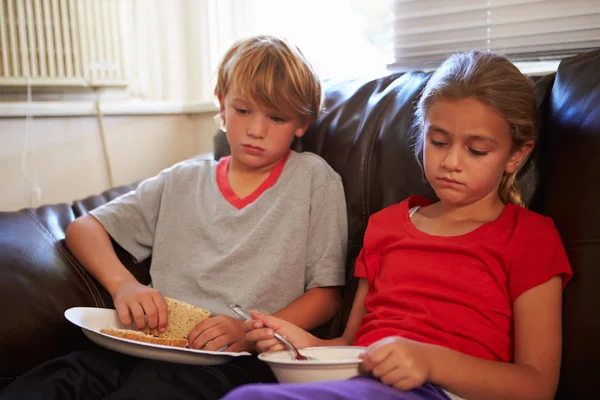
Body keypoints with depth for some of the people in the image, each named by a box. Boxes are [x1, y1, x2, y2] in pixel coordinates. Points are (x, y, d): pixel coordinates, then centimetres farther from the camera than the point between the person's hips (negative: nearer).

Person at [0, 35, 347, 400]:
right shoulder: (182, 182, 16)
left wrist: (252, 334, -14)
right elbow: (82, 229, 16)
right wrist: (123, 284, -4)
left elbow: (326, 294, 3)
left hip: (243, 359, -3)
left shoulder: (315, 180, 6)